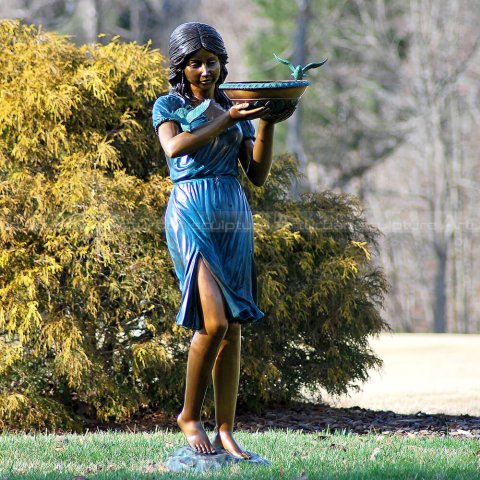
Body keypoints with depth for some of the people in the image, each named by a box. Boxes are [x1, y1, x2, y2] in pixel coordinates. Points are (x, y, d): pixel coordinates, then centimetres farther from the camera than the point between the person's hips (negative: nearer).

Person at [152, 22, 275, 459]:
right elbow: (174, 147, -16)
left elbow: (258, 174, 9)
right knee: (214, 321, -18)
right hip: (190, 213, -5)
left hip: (234, 217, 5)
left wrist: (267, 122, -2)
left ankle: (226, 431, 5)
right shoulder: (168, 106, 6)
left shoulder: (237, 110, 16)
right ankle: (190, 416, 0)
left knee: (233, 327, 1)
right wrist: (227, 119, -18)